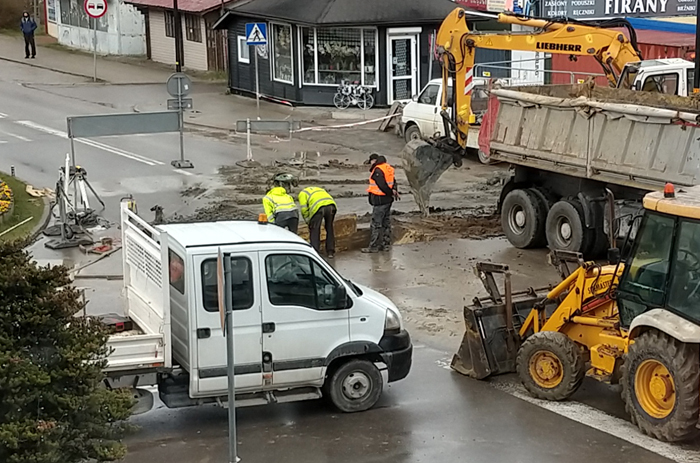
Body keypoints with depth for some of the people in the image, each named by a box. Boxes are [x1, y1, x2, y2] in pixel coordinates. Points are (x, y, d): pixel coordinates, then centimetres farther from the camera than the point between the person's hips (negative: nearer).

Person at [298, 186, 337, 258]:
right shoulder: (320, 190, 41)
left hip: (318, 207, -5)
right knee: (329, 229, 18)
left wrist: (308, 220, 18)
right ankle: (331, 252, 22)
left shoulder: (302, 193, 23)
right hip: (331, 205, 5)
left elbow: (304, 208, 7)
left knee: (314, 230, 8)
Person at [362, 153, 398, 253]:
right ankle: (386, 244, 20)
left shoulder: (377, 171, -18)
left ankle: (374, 247, -2)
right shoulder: (387, 168, 12)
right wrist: (394, 190, -4)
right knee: (386, 222, 15)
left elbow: (382, 185, -21)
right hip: (388, 200, 10)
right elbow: (393, 180, 12)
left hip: (380, 200, -10)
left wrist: (391, 193, -7)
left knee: (376, 224, -4)